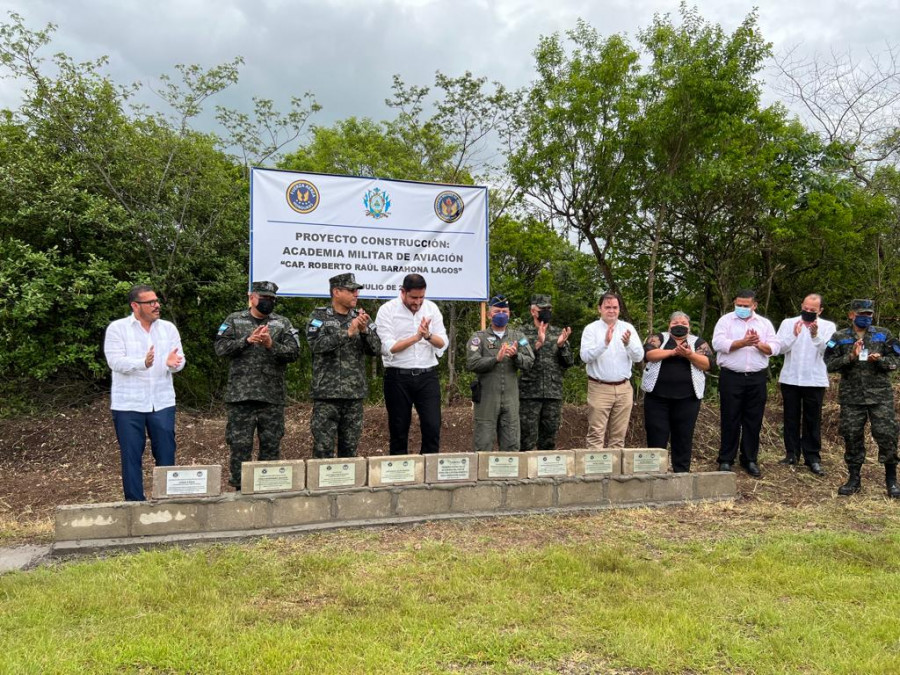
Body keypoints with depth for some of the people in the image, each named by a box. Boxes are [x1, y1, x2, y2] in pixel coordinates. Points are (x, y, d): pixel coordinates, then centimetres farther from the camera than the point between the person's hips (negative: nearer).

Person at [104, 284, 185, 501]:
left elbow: (180, 360, 1)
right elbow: (115, 361, -14)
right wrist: (143, 363, -31)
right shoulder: (117, 328, -2)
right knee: (131, 456, 5)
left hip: (162, 402, 3)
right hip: (128, 404, -3)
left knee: (166, 454, 6)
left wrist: (173, 363, -23)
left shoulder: (168, 328, 8)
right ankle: (135, 503, 16)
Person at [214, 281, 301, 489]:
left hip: (272, 397, 1)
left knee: (271, 445, 6)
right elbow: (220, 347, -2)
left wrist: (272, 344, -16)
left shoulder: (283, 323, 9)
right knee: (240, 445, 2)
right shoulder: (234, 320, 9)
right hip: (240, 395, -1)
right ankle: (240, 488, 13)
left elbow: (294, 352, 0)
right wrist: (247, 340, -14)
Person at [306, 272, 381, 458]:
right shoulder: (320, 316, 0)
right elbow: (317, 345, -16)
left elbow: (376, 349, 4)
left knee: (350, 448, 10)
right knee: (323, 449, -4)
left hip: (355, 394, 4)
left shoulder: (361, 316, 10)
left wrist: (364, 330, -13)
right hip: (327, 394, -4)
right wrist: (348, 332, -20)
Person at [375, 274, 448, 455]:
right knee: (399, 430, 7)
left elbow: (443, 343, 0)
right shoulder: (387, 310, -5)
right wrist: (416, 337, -18)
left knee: (432, 427, -3)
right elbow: (388, 348, -13)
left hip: (427, 375, 2)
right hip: (398, 377, -2)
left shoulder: (431, 308, 6)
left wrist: (428, 335, -20)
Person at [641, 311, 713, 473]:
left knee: (683, 436, 6)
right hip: (657, 396, -1)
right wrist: (673, 352, -21)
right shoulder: (658, 338, 8)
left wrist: (689, 355, -20)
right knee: (656, 436, 1)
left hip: (687, 398, 1)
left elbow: (707, 364, -4)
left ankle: (682, 472, 16)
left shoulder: (698, 342, 10)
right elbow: (649, 353, -10)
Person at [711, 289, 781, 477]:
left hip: (757, 378, 3)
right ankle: (726, 460, 12)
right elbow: (718, 343, -12)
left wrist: (759, 344, -16)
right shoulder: (725, 320, 2)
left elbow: (775, 348, 3)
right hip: (731, 377, -3)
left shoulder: (765, 323, 11)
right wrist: (743, 342, -22)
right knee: (730, 420, 3)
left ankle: (750, 460, 19)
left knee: (754, 420, 8)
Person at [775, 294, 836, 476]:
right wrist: (794, 335, -21)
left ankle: (813, 458, 8)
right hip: (790, 379, 1)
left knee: (813, 420, 3)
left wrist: (816, 335, -27)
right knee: (791, 418, 8)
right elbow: (780, 348, -5)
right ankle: (792, 453, 18)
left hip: (815, 380, -1)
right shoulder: (788, 323, 3)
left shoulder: (828, 326, 1)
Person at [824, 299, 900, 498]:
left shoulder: (883, 335, 6)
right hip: (851, 397, 0)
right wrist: (850, 356, -17)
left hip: (880, 395, 0)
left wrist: (880, 360, -14)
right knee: (852, 437, 5)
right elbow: (829, 364, -3)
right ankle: (854, 478, 18)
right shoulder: (839, 337, 3)